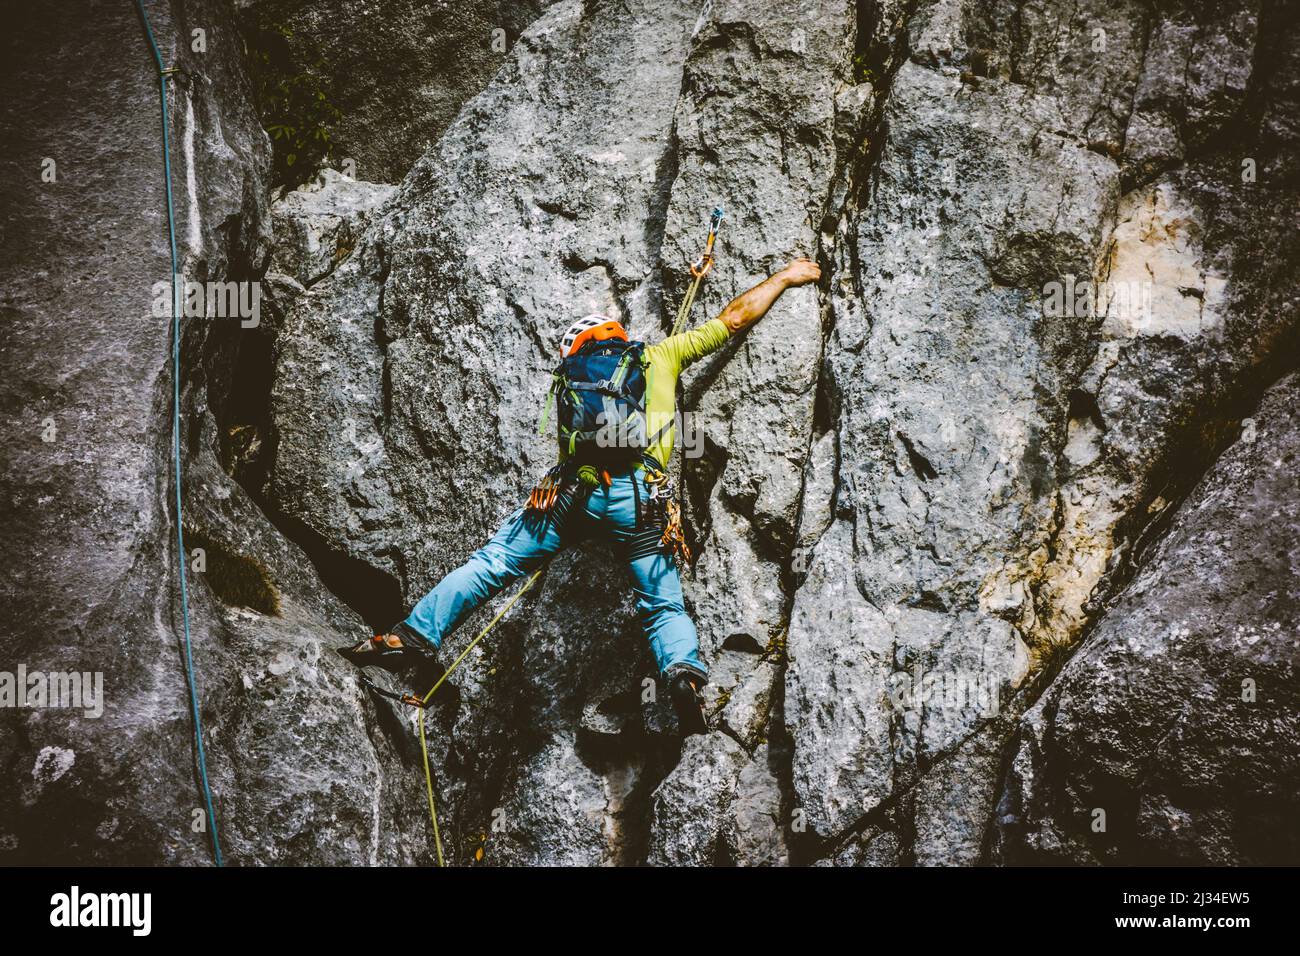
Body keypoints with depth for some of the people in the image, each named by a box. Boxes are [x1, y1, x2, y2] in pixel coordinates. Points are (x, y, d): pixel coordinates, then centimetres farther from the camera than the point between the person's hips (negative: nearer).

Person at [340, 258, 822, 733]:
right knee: (664, 607, 10)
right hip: (642, 499, -1)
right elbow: (733, 318, 25)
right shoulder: (659, 356, 22)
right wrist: (785, 277, 37)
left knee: (492, 562, 7)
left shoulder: (569, 378, 29)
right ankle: (684, 671, -17)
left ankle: (416, 636, 0)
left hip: (576, 491, 1)